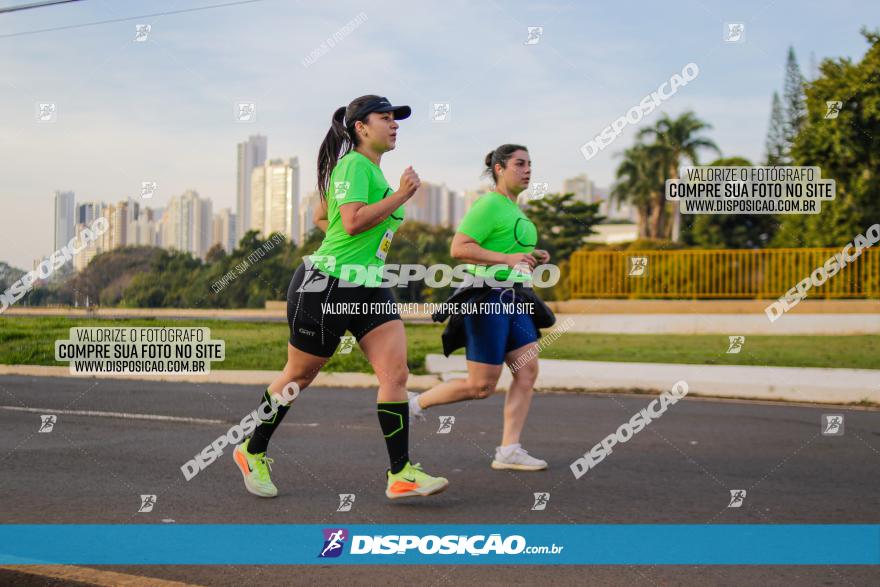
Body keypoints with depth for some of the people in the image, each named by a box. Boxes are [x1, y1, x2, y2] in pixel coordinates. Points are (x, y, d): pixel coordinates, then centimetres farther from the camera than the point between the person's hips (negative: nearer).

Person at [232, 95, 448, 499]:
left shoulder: (373, 169, 17)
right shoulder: (354, 165, -11)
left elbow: (320, 216, 26)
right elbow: (353, 222, -26)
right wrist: (401, 195, -19)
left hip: (368, 287, 9)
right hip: (326, 285, -9)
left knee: (396, 372, -7)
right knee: (299, 376, 6)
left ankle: (400, 474, -7)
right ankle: (251, 452, 27)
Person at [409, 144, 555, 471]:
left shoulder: (515, 210, 19)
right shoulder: (489, 204, -11)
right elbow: (458, 248, -19)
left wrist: (533, 258, 12)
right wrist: (506, 259, -23)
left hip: (512, 300, 9)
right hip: (487, 297, -9)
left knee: (528, 370, -2)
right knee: (481, 386, -4)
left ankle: (508, 451, 1)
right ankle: (416, 403, 17)